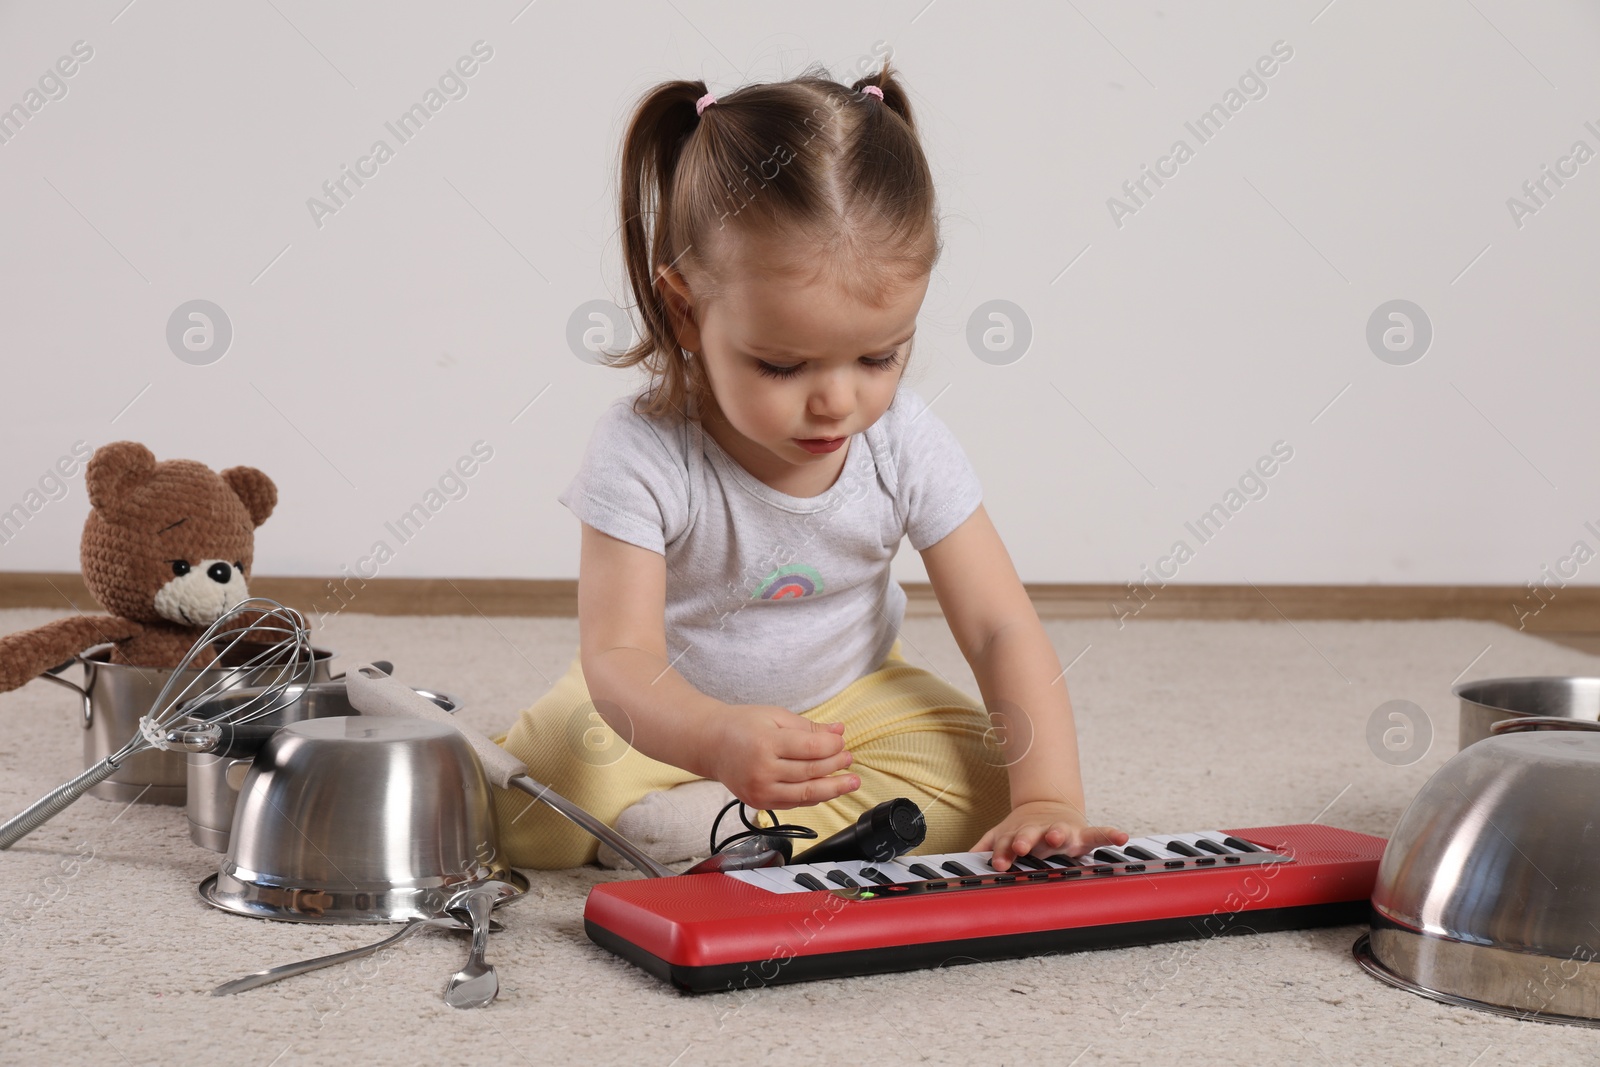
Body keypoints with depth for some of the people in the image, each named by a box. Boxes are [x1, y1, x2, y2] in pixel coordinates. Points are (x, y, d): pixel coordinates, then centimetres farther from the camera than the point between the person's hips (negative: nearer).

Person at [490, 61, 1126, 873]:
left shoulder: (907, 448, -20)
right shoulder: (644, 455, -29)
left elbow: (1002, 630, -18)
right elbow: (620, 656, -36)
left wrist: (1046, 797, -34)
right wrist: (715, 739, -59)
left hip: (848, 697, 3)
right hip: (670, 711, -3)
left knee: (979, 780, -24)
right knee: (524, 820, -28)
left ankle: (673, 827, -21)